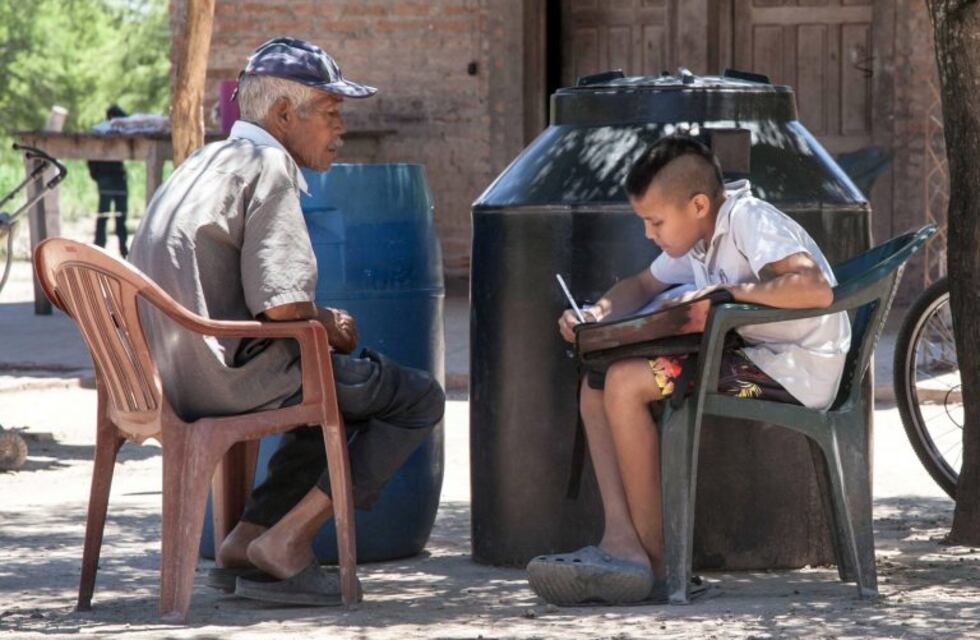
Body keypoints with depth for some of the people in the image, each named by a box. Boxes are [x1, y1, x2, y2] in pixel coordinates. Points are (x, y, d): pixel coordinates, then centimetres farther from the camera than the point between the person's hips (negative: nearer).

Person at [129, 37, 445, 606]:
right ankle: (285, 544, -5)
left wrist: (322, 323, 14)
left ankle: (247, 539, 17)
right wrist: (328, 326, 0)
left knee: (347, 391, 31)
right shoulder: (269, 167, -12)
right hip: (234, 376, -10)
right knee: (418, 399, 0)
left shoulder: (205, 163, 18)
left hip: (173, 377, 10)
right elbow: (280, 303, -22)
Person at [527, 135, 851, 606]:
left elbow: (816, 289, -31)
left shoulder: (749, 222, -16)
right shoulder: (699, 235, 12)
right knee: (598, 383, 2)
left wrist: (730, 290, -26)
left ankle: (655, 557, -12)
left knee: (627, 384, -21)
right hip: (752, 359, 10)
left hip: (796, 371, -10)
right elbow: (642, 286, 26)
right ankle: (621, 540, -14)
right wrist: (598, 313, 5)